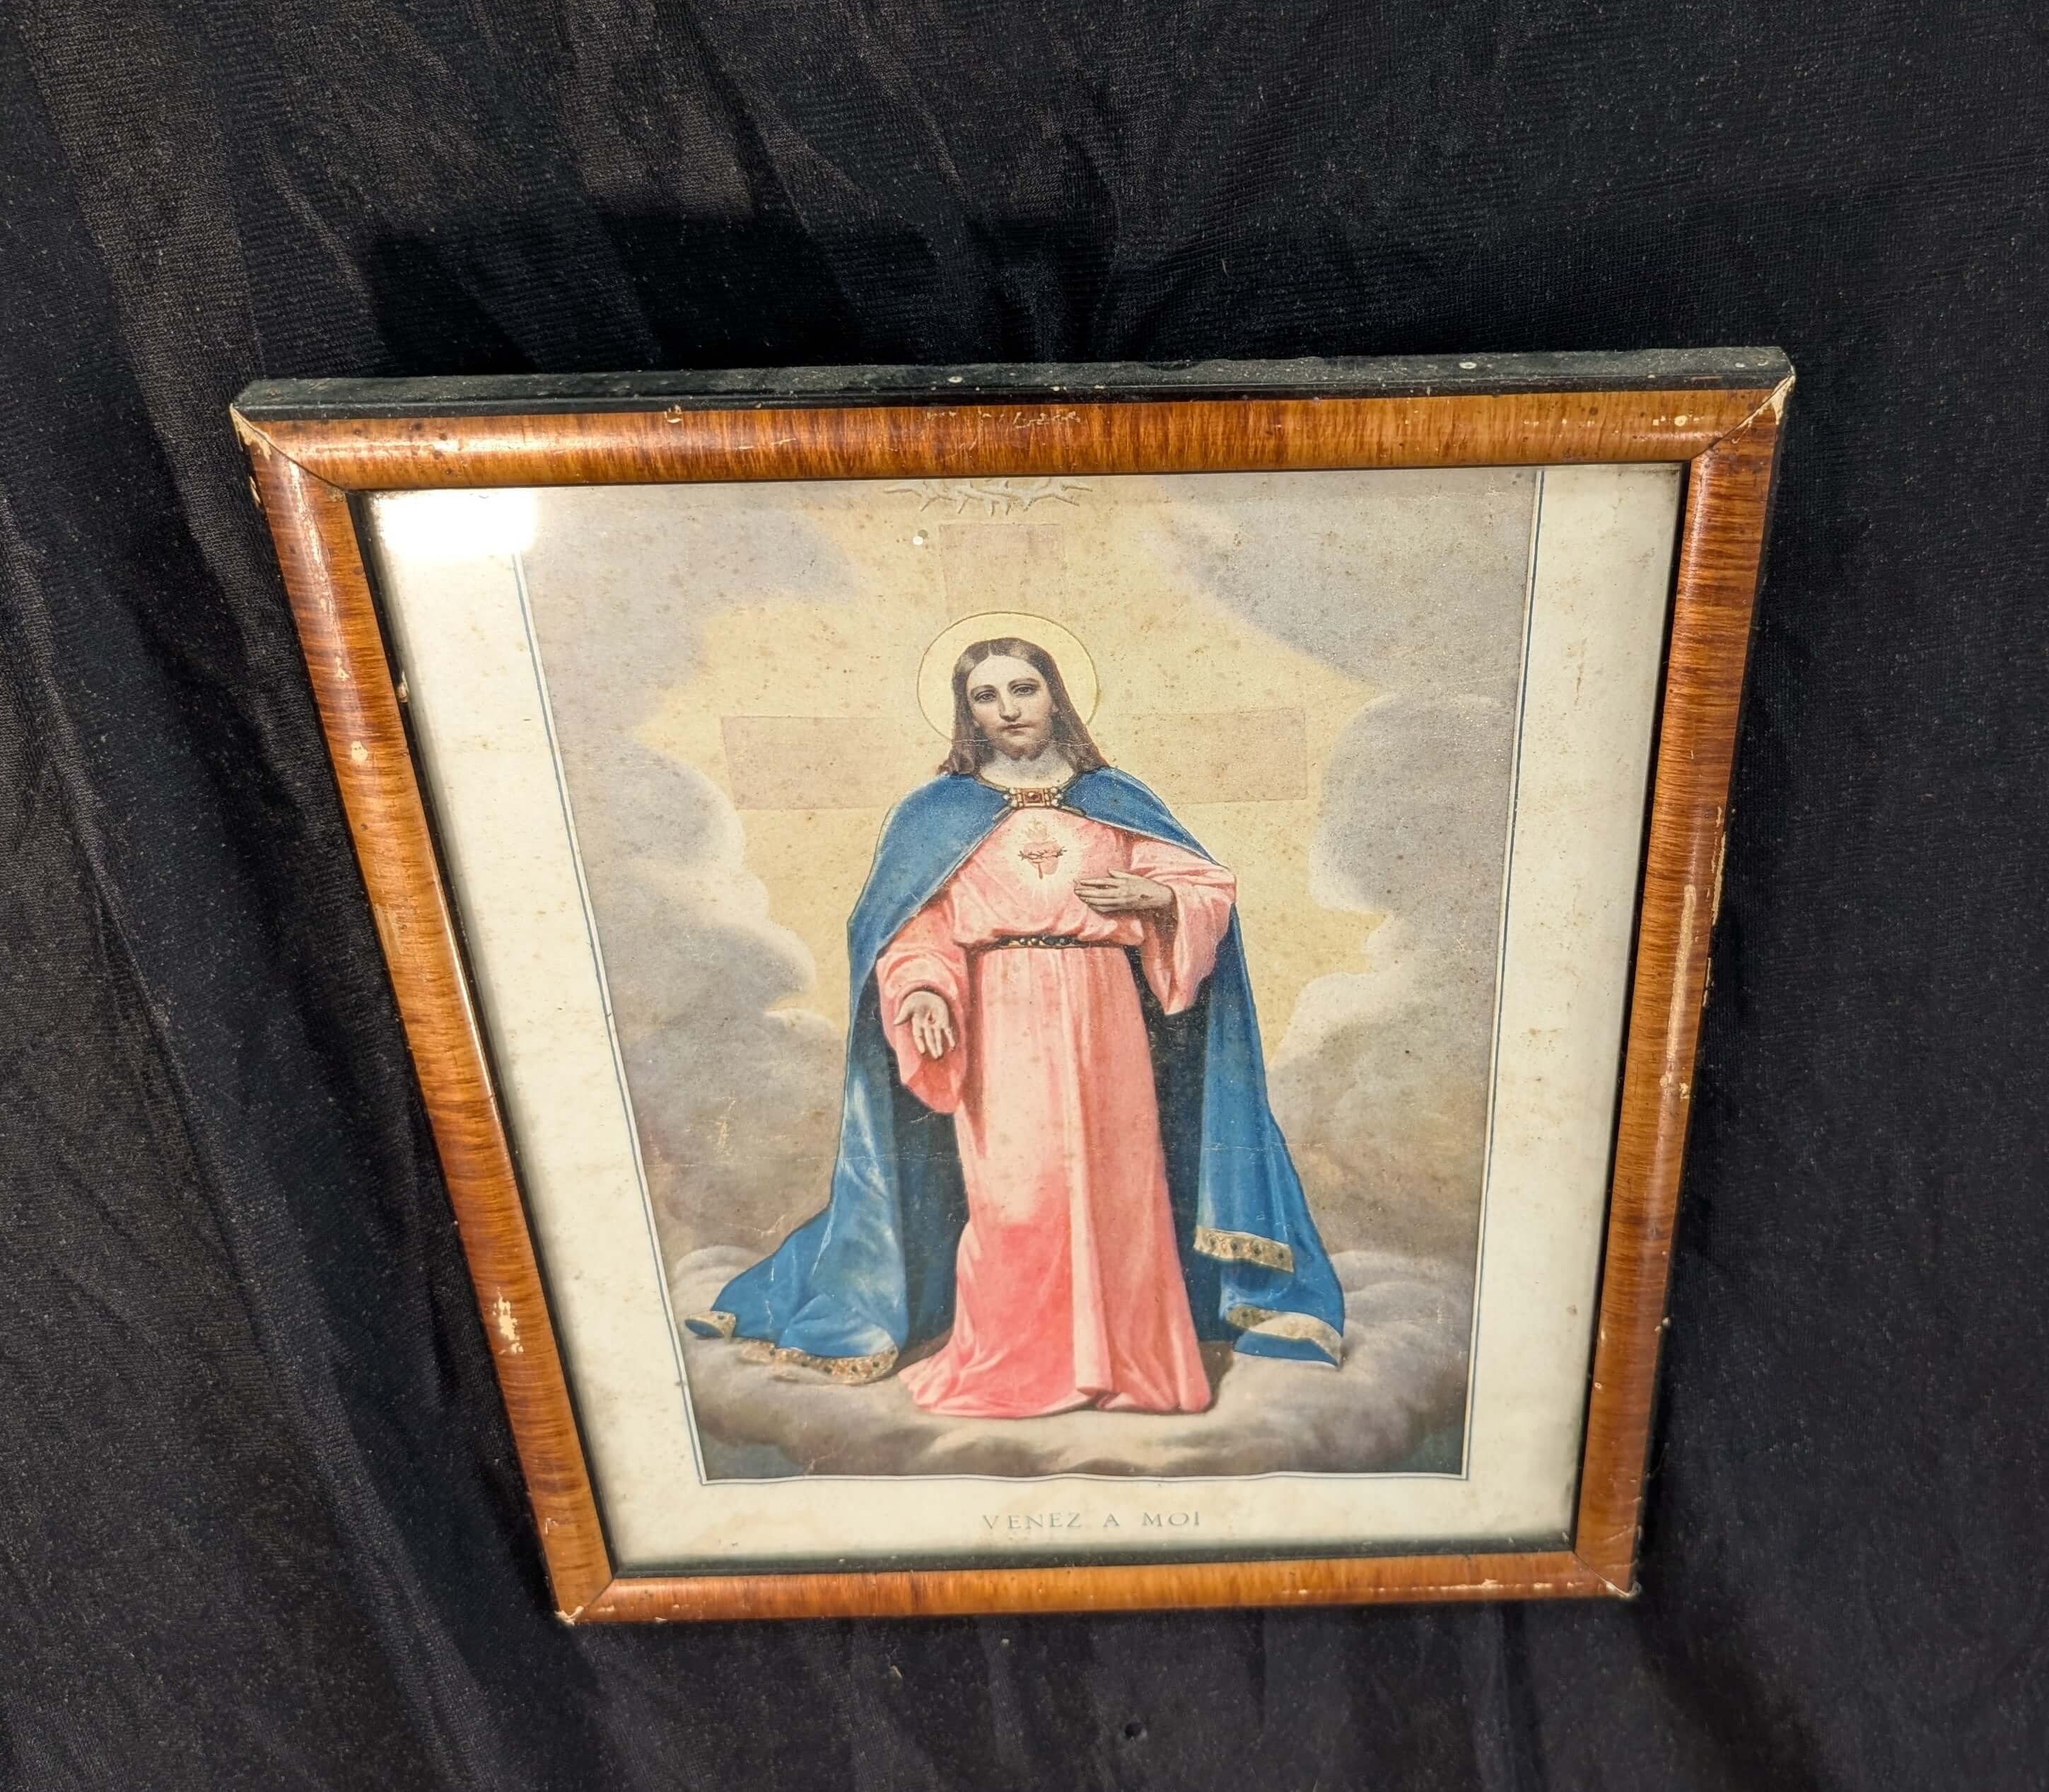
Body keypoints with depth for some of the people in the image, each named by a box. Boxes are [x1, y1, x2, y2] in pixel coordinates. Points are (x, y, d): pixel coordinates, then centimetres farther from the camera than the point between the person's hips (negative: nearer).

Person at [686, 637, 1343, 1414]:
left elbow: (1212, 886, 11)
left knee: (1113, 1186, 1)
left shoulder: (1114, 800, 12)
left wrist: (1152, 896, -9)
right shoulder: (937, 812, 9)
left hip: (1101, 1019, 2)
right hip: (1000, 1026, -1)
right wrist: (925, 991, -21)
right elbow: (918, 929, -2)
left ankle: (1120, 1358, 16)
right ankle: (1007, 1368, 10)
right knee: (1011, 1192, -6)